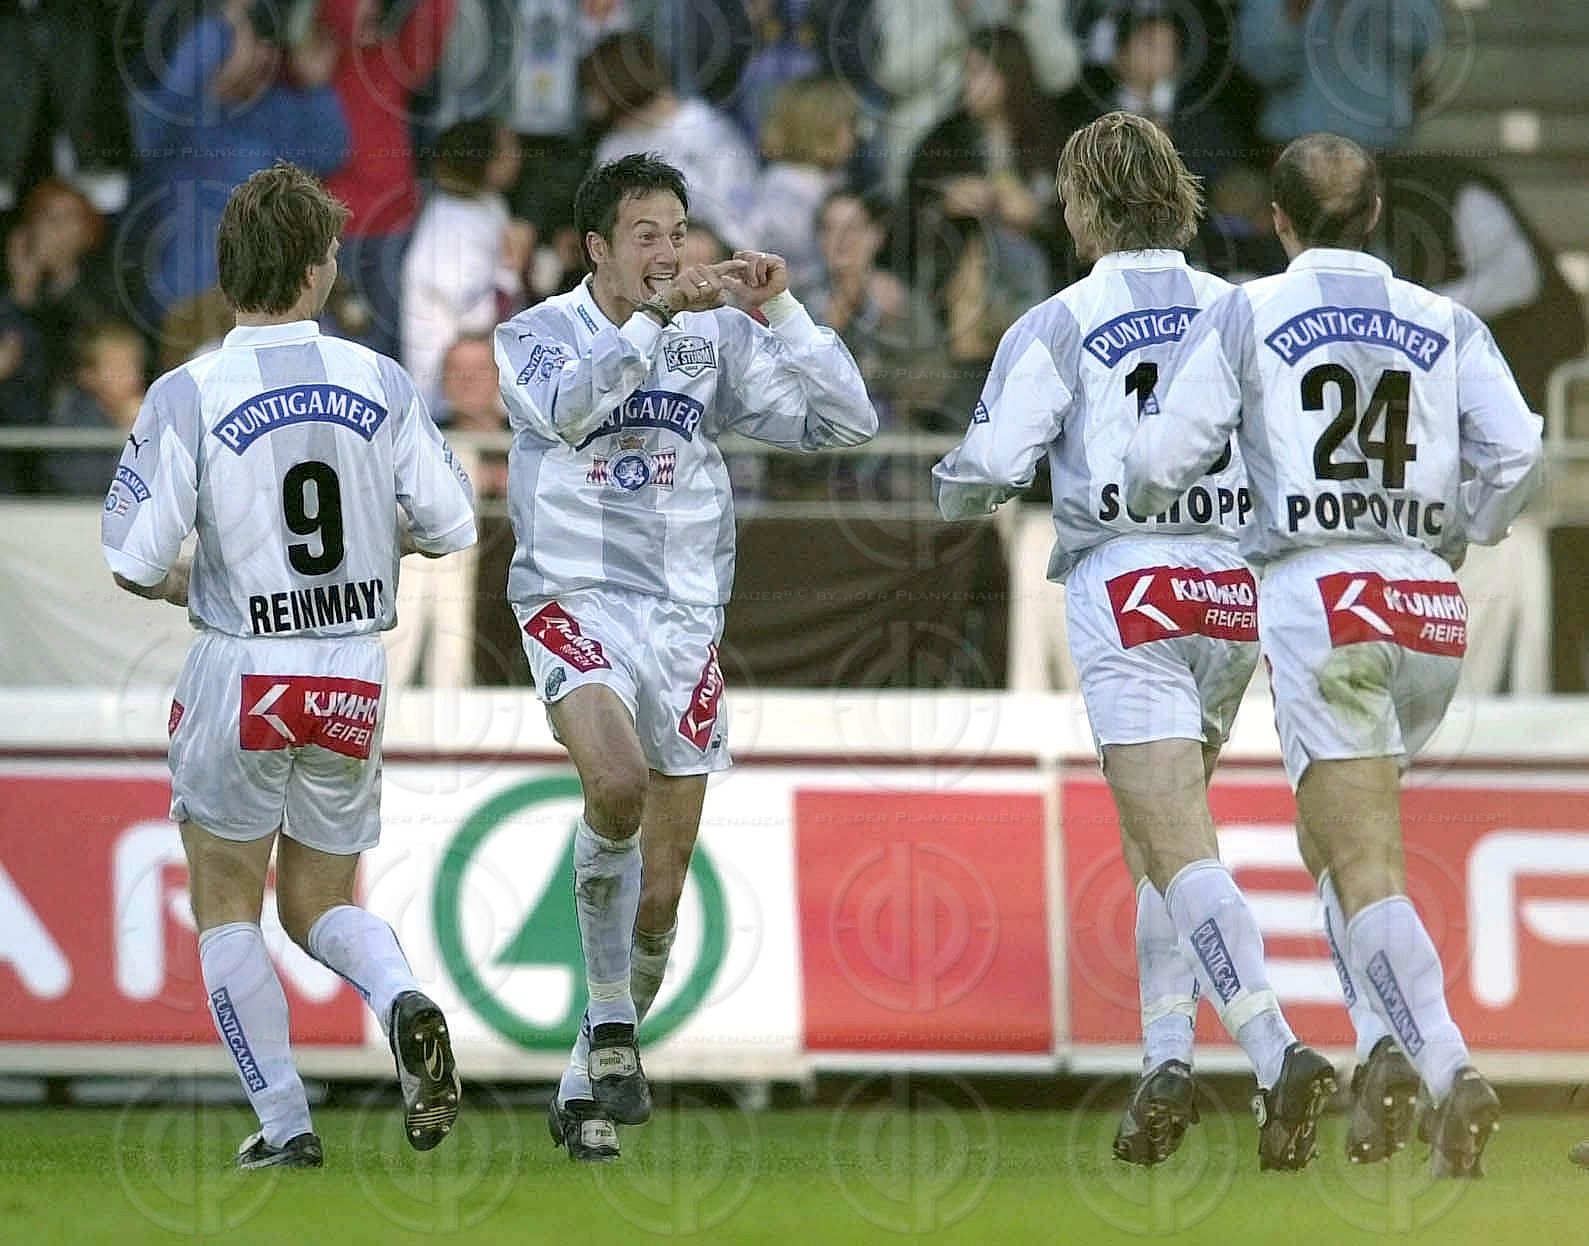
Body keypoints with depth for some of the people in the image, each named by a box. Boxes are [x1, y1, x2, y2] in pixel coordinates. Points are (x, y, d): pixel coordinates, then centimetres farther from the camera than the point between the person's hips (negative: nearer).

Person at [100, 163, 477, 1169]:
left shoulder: (189, 395, -11)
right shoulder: (381, 385, -3)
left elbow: (133, 558, -13)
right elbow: (452, 526, -1)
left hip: (241, 675, -3)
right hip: (354, 678, 3)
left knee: (227, 908, 12)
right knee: (322, 905, 16)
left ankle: (285, 1123, 5)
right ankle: (405, 1003, -14)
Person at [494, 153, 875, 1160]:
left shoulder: (720, 338, 6)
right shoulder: (538, 333, 0)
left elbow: (848, 423, 0)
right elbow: (567, 403, -23)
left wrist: (781, 311, -11)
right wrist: (656, 315, -30)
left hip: (684, 618, 3)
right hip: (576, 599, -3)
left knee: (662, 887, 4)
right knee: (617, 779, -32)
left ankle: (589, 1081, 22)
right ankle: (612, 1018, -14)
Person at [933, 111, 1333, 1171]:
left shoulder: (1058, 327, -4)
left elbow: (989, 468, -7)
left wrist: (958, 490, 16)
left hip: (1127, 590, -5)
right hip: (1234, 594, 5)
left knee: (1181, 853, -12)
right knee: (1154, 840, 21)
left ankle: (1277, 1051, -29)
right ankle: (1166, 1056, 12)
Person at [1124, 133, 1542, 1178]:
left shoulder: (1245, 317, 3)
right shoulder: (1446, 324, 10)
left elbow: (1160, 466, -2)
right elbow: (1515, 452, -2)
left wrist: (1137, 503, 22)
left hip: (1317, 596, -4)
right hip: (1430, 609, 4)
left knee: (1365, 869, -10)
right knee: (1333, 837, 24)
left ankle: (1448, 1070, -30)